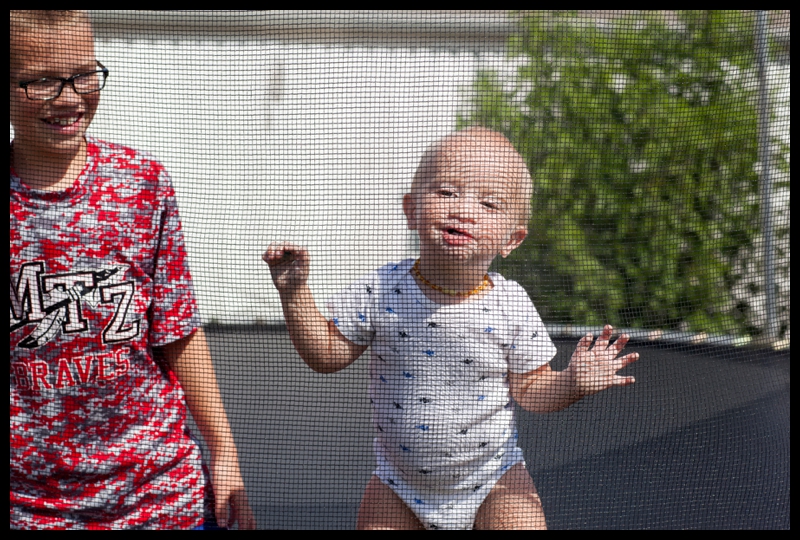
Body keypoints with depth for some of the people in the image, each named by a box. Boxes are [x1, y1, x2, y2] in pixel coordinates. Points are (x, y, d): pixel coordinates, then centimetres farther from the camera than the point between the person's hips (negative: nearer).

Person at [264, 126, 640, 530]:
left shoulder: (511, 306, -14)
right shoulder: (379, 293, -14)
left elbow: (530, 390, -7)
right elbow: (327, 354, -5)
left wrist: (573, 382, -26)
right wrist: (294, 292, -14)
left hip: (493, 480, -1)